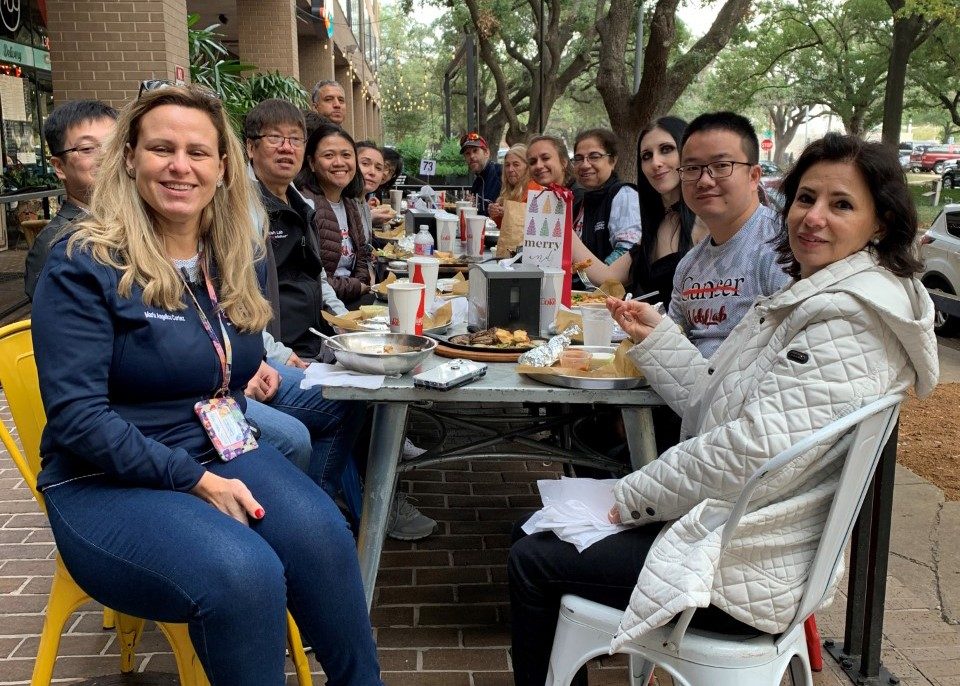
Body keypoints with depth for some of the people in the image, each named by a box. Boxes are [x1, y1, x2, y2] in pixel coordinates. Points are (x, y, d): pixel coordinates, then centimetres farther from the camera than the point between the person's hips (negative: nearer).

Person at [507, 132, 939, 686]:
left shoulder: (850, 318, -20)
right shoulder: (812, 299, 12)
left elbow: (753, 452, -26)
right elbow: (715, 406, 11)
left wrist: (634, 495, -15)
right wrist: (657, 336, 4)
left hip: (743, 573, -10)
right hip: (726, 525, 10)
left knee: (532, 562, 1)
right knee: (535, 527, 17)